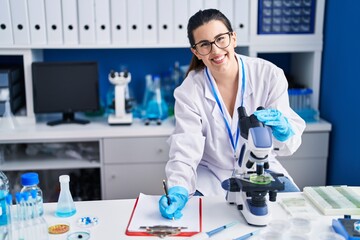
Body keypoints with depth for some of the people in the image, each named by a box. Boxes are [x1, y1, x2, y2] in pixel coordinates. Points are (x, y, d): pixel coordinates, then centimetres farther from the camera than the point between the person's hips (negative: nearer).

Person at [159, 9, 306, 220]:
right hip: (211, 178, -1)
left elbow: (291, 139, -15)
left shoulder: (269, 75, -13)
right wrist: (178, 190, -40)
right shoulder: (189, 91, -14)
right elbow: (185, 151, -20)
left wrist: (283, 131, -39)